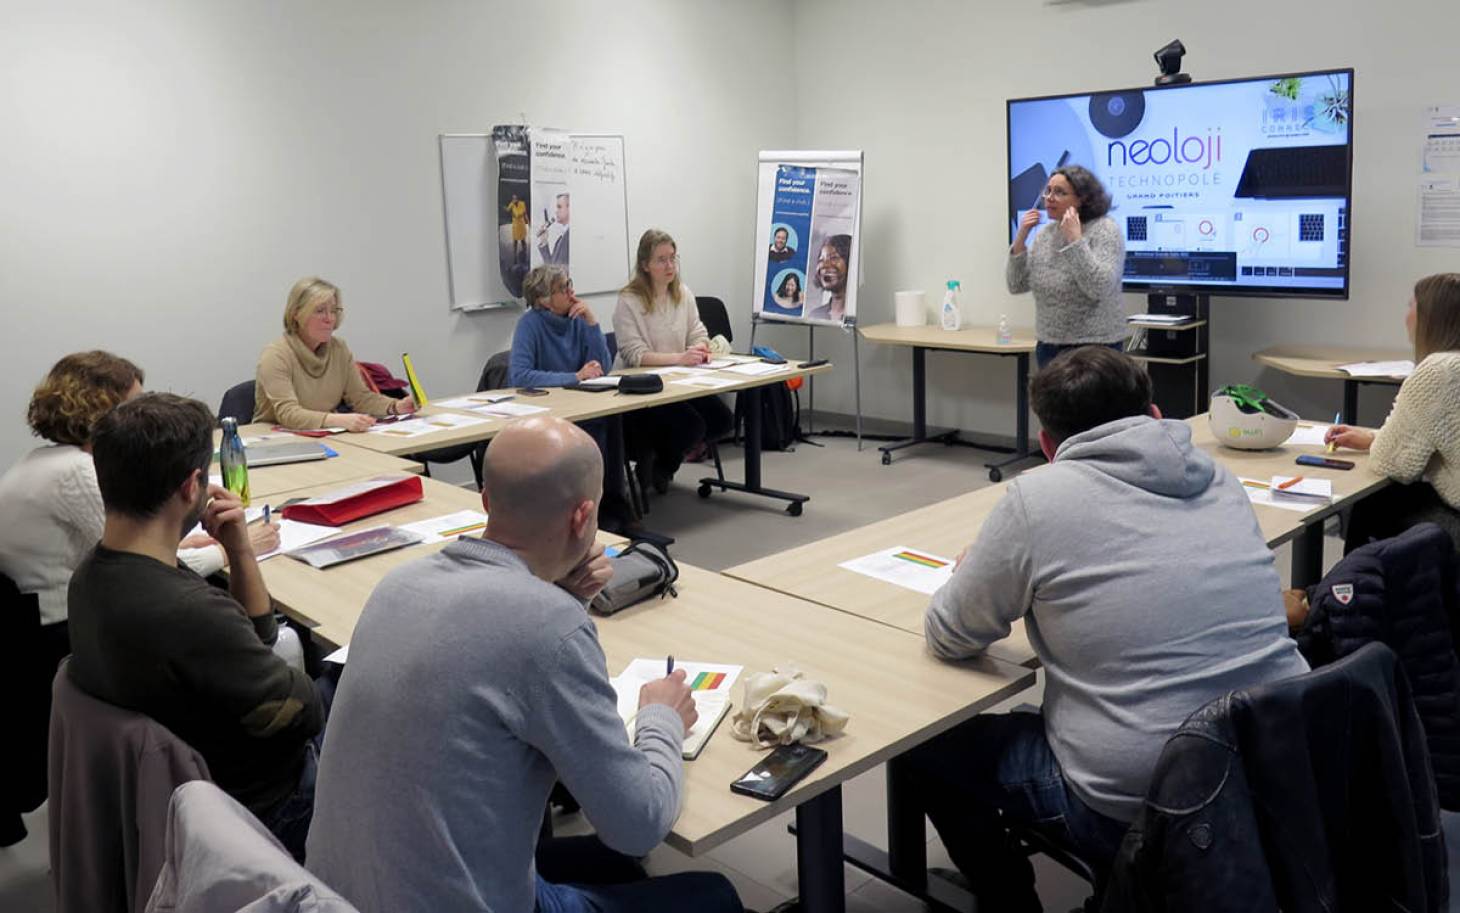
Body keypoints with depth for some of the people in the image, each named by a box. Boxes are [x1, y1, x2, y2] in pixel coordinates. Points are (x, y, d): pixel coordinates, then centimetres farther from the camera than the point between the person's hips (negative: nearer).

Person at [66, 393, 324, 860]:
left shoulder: (91, 575, -7)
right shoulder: (188, 613, -38)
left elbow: (256, 640, 3)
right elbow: (306, 715, -23)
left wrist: (240, 551, -11)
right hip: (259, 807, -8)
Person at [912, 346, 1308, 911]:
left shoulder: (1038, 498, -12)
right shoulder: (1219, 481, 4)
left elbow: (949, 637, -2)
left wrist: (975, 574, 18)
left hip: (1140, 816, -6)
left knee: (930, 744, 14)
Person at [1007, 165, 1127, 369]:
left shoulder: (1105, 230, -11)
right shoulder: (1046, 233, 7)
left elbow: (1100, 289, -25)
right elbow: (1016, 286, 4)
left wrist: (1075, 239, -25)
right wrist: (1020, 238, -6)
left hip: (1094, 347, -6)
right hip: (1048, 345, 6)